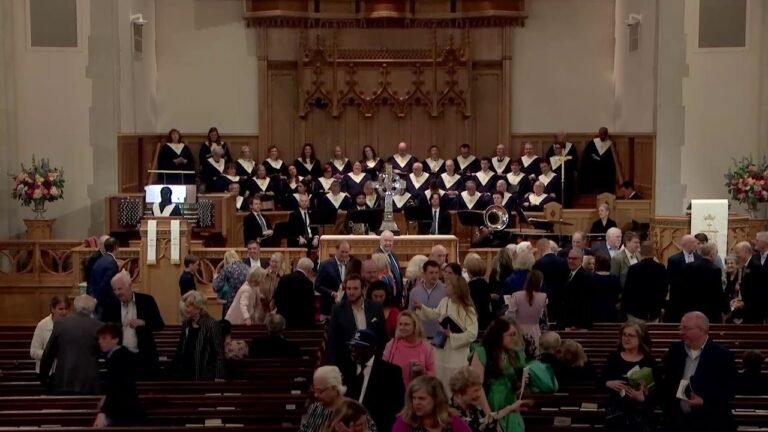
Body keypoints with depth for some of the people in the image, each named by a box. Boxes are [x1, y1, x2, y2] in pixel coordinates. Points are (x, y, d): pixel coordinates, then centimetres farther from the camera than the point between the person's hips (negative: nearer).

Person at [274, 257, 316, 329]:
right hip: (300, 322, -5)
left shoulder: (283, 279, 5)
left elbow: (276, 299, 10)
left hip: (282, 320, 6)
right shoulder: (307, 283, -12)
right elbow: (310, 306, -9)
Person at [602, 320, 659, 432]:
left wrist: (643, 398, -23)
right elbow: (600, 382, 7)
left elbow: (657, 390, -6)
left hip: (642, 415, -2)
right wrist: (608, 383, -14)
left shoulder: (649, 360, -5)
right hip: (617, 414, 2)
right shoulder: (613, 357, 1)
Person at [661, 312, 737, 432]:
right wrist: (666, 411, 4)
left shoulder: (722, 355, -9)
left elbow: (729, 390, -8)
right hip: (678, 420, 4)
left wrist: (705, 402, -21)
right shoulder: (675, 350, 4)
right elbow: (666, 383, 11)